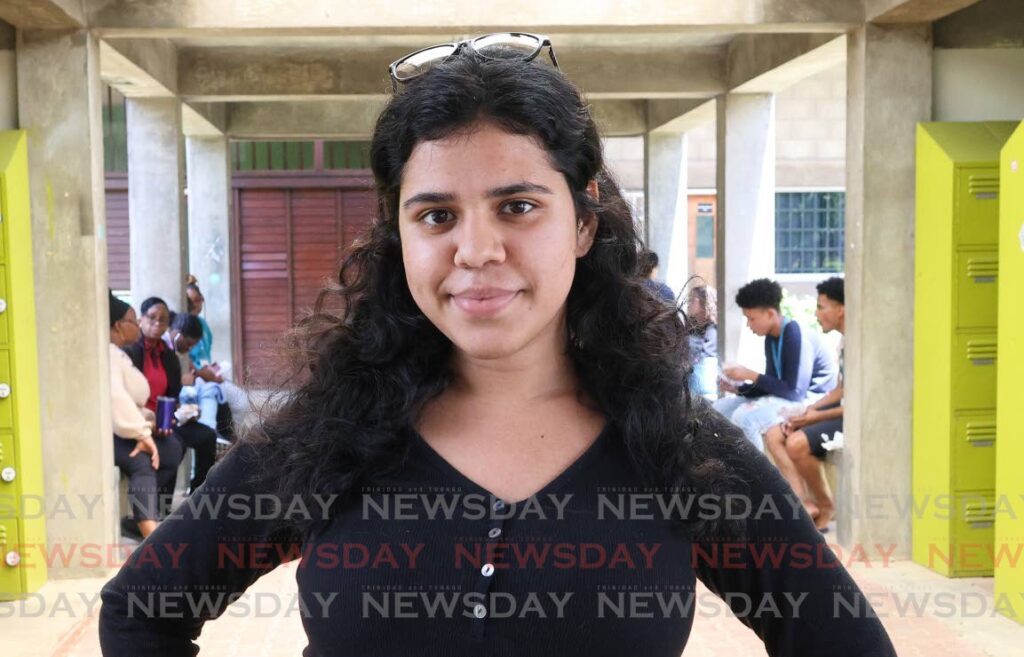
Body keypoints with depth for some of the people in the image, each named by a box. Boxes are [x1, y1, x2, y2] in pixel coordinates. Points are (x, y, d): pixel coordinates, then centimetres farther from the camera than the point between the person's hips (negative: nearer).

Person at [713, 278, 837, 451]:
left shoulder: (796, 336, -21)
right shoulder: (771, 338, 6)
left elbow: (794, 392, -25)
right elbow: (772, 384, 9)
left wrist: (751, 375, -21)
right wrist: (738, 388, -7)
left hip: (809, 399, -9)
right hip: (783, 396, 9)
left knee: (743, 416, -29)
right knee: (720, 408, 3)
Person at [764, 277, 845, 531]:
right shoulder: (845, 341, 12)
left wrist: (818, 416, -16)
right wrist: (810, 409, 4)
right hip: (844, 412, 10)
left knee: (797, 443, -27)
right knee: (774, 435, 2)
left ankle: (826, 507, -4)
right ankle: (805, 503, -9)